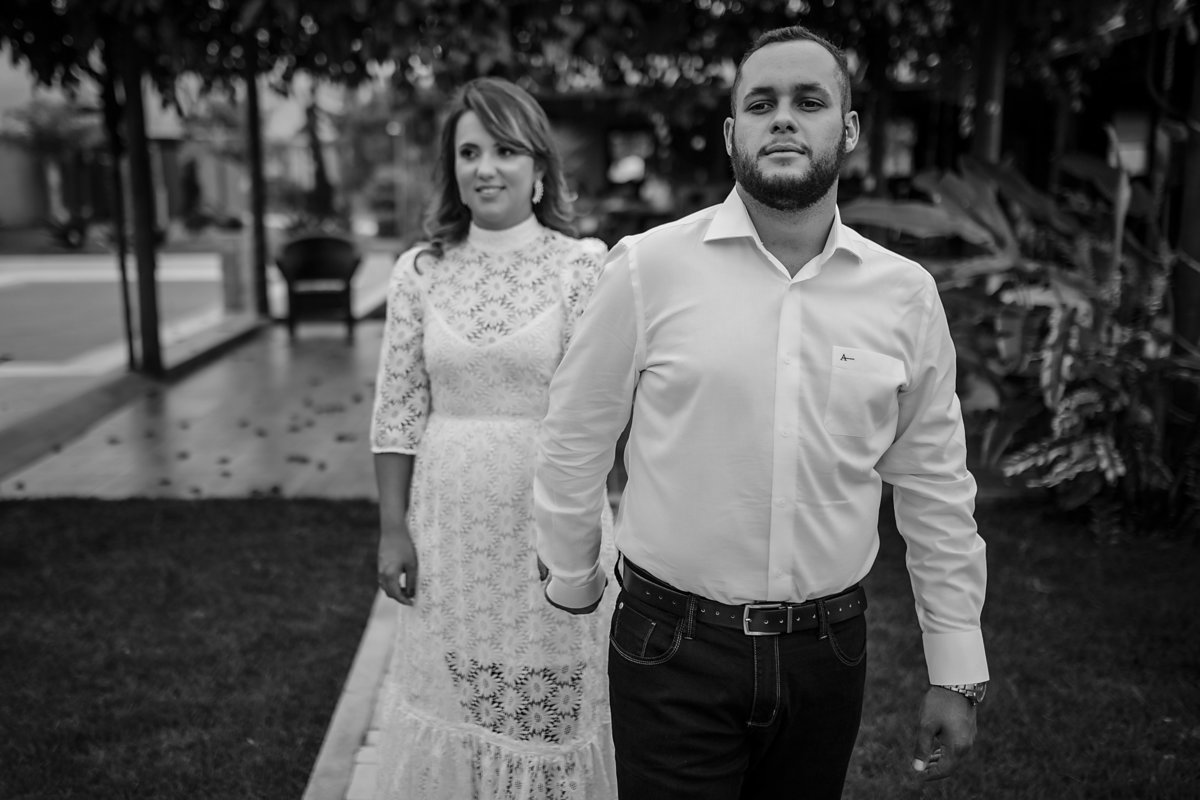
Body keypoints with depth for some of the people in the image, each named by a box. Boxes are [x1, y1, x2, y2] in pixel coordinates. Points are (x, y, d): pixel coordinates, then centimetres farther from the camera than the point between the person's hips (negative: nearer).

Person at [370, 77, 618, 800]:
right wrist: (393, 527, 3)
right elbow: (398, 412, 5)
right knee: (449, 696, 14)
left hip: (551, 517, -2)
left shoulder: (583, 263, -6)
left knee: (552, 703, 9)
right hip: (449, 522, 3)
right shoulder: (421, 271, 3)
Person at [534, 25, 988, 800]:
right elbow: (574, 440, 0)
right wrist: (572, 582, 10)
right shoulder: (649, 265, -10)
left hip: (829, 650, 3)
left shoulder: (906, 293, -2)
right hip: (671, 648, -2)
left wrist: (957, 670, 6)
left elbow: (936, 489, 4)